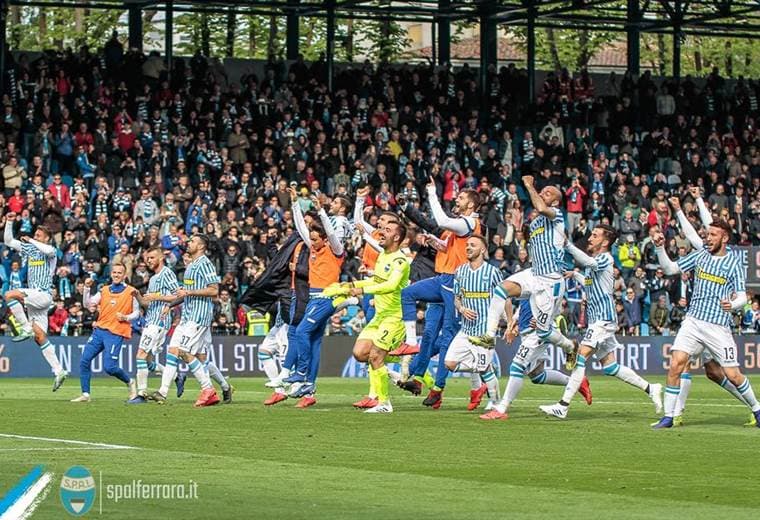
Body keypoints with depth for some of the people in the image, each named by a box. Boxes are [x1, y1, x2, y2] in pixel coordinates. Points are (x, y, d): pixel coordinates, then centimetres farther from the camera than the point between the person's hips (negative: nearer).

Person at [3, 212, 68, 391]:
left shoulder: (50, 251, -3)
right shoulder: (28, 248, 16)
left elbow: (48, 250, -29)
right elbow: (8, 241, 18)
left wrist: (31, 241, -17)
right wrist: (9, 223, 7)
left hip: (43, 294, -7)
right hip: (33, 297, 7)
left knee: (10, 295, -24)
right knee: (40, 337, 1)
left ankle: (26, 328, -17)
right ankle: (59, 371, 1)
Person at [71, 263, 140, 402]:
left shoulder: (130, 292, 0)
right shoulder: (104, 290, 12)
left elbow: (136, 313, 6)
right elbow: (88, 304, 6)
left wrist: (126, 317, -12)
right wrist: (87, 288, -7)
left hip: (116, 333, -5)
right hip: (99, 330, 5)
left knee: (109, 367, -13)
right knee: (84, 360, -4)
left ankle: (130, 382, 14)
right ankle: (85, 394, 3)